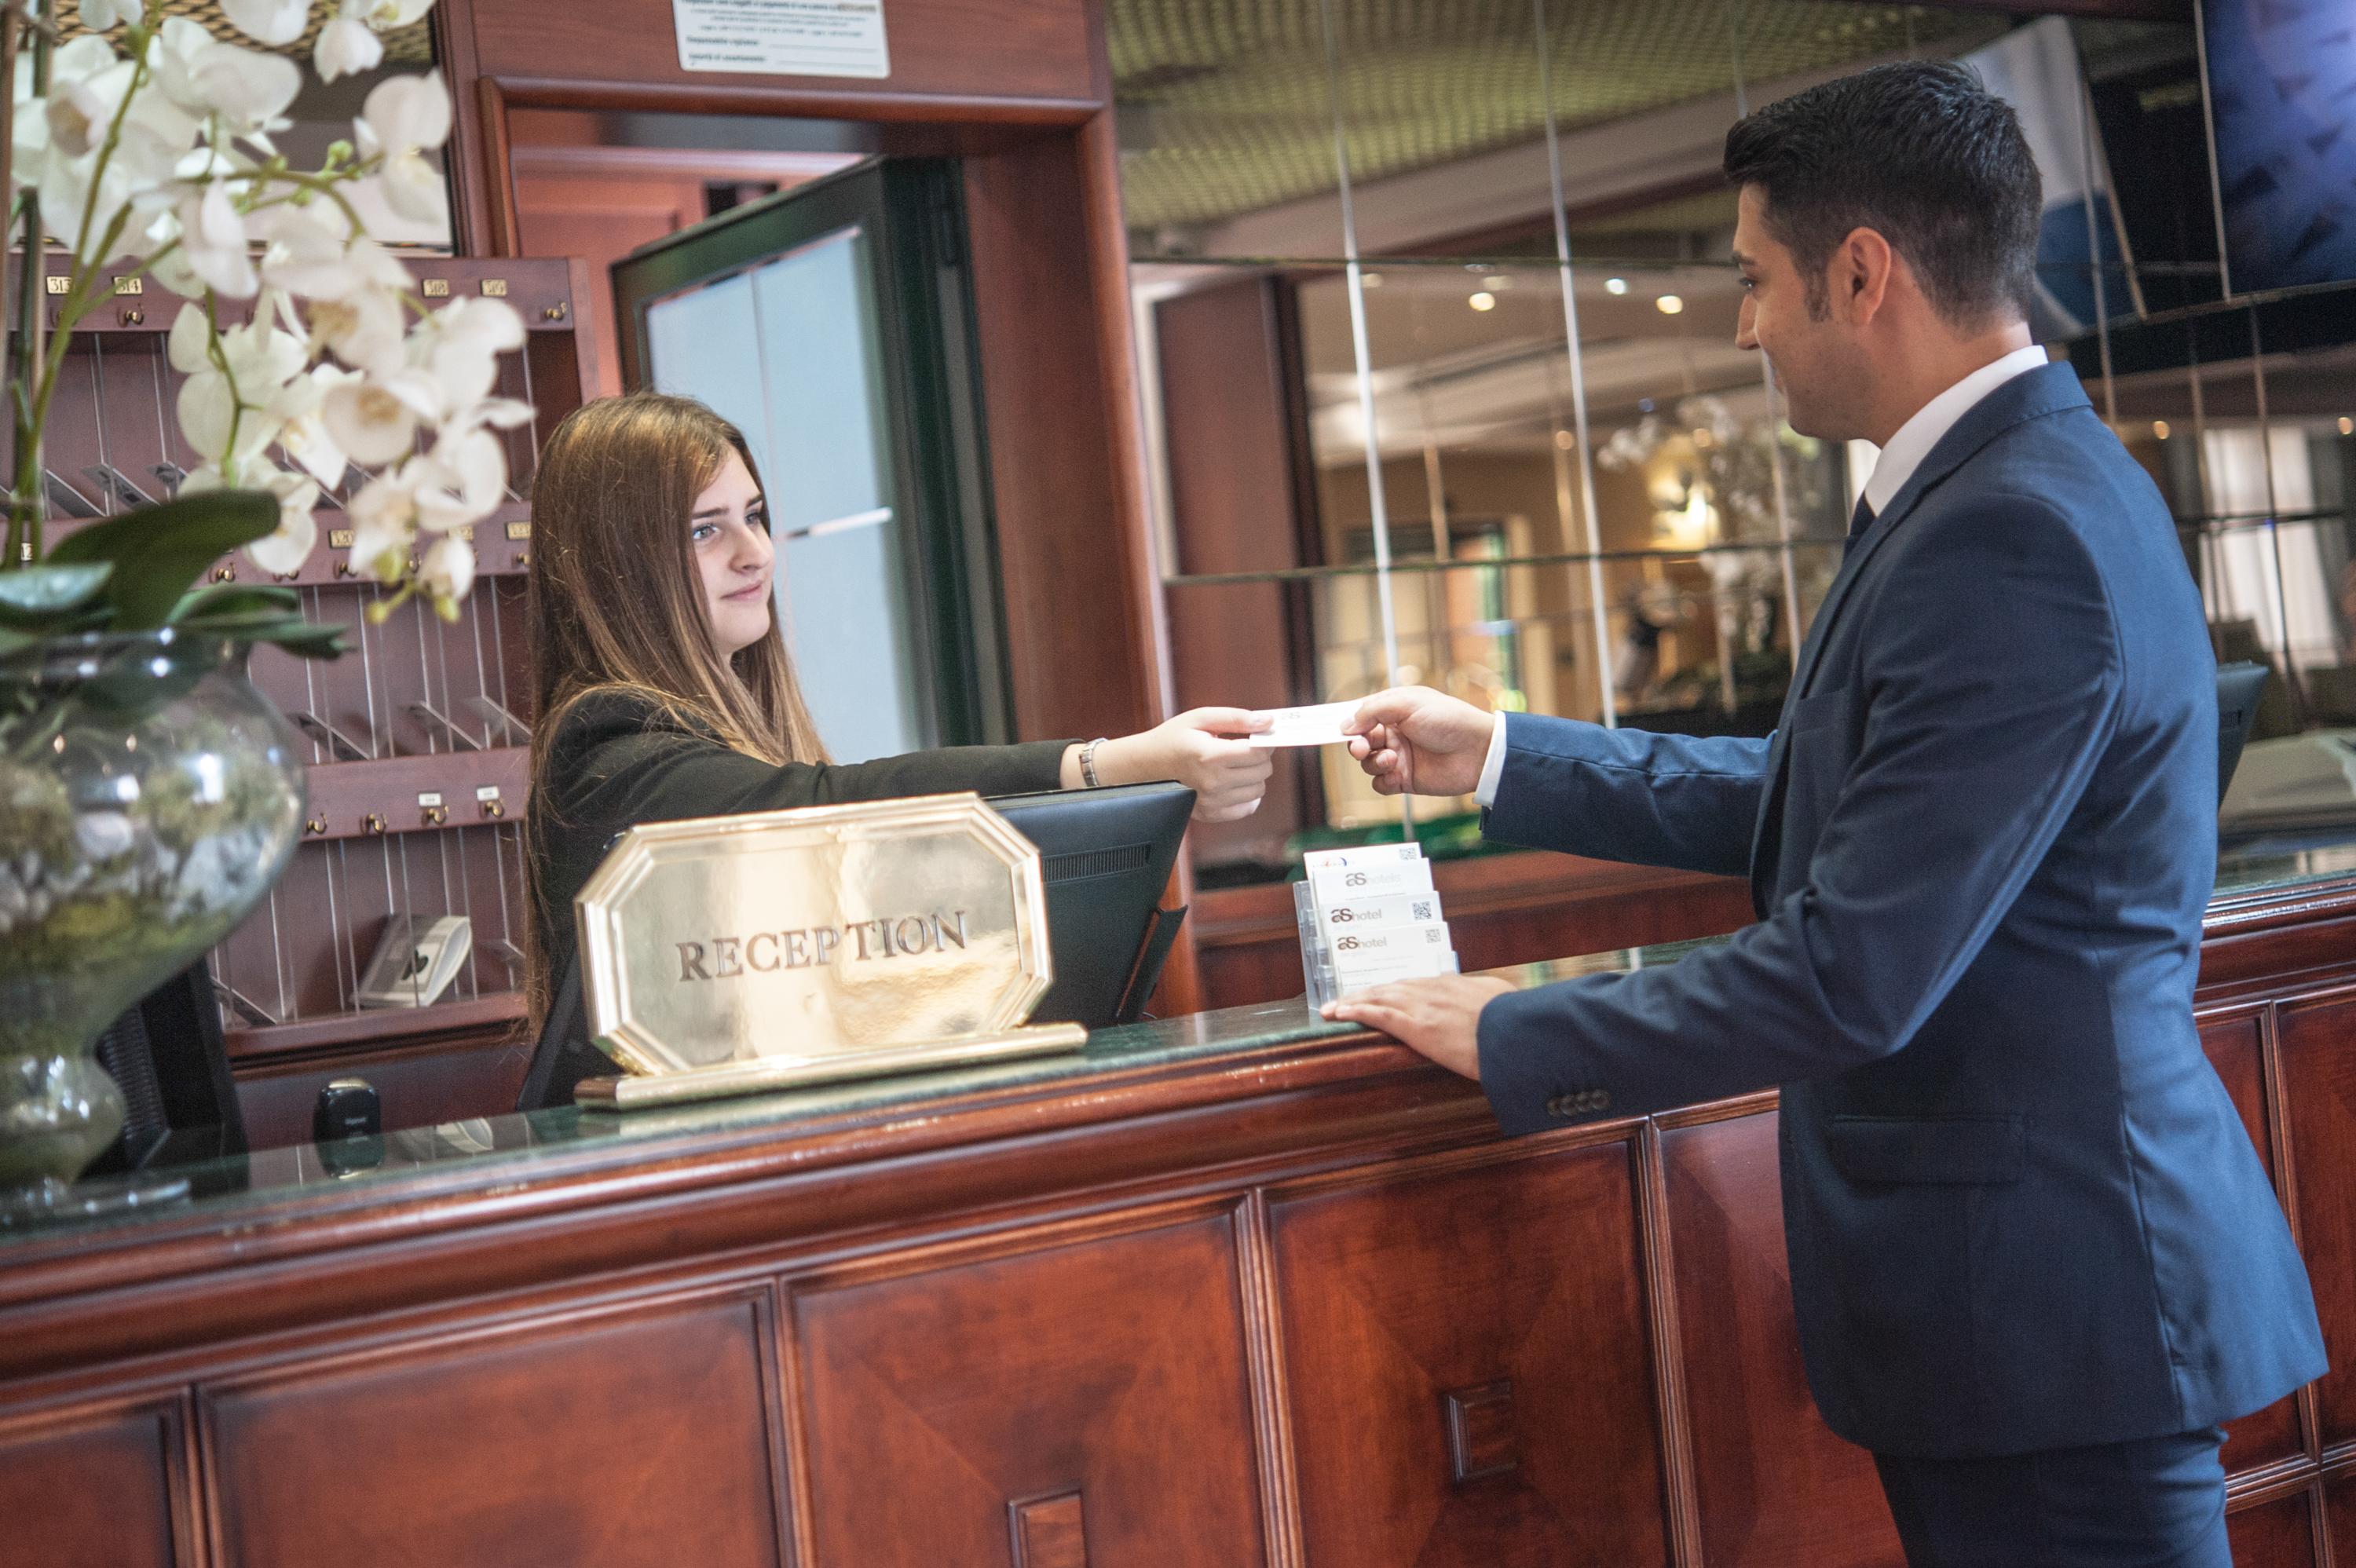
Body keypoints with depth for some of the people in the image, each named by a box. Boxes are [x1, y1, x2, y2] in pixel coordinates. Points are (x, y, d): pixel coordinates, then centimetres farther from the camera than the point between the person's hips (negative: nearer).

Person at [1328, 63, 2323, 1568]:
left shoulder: (2016, 540, -23)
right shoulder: (1999, 490, 9)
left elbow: (1851, 976, -25)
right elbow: (1810, 804, 17)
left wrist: (1513, 1039, -13)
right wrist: (1497, 754, 16)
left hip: (2051, 1303, -10)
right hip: (2024, 1274, 10)